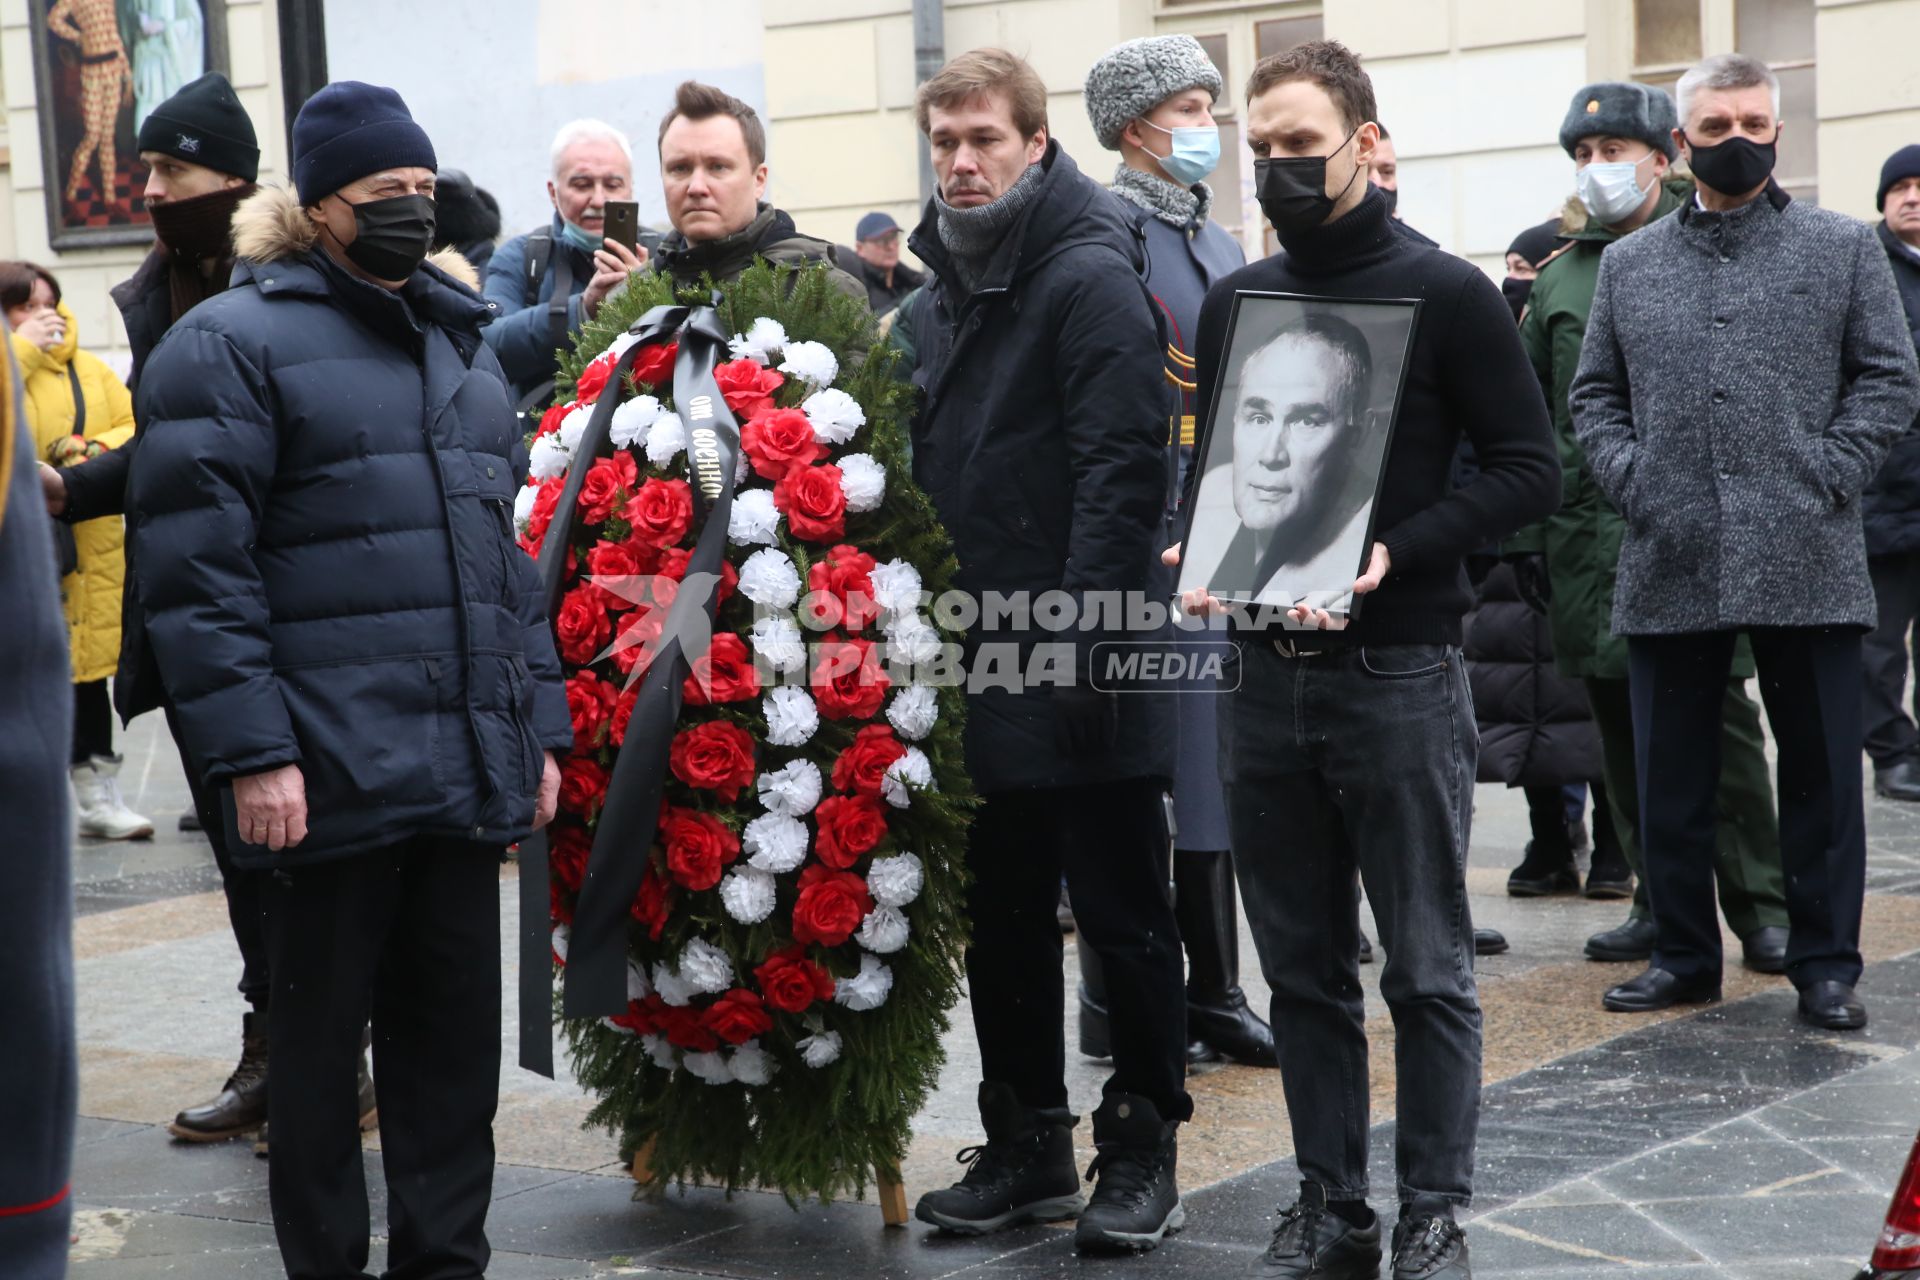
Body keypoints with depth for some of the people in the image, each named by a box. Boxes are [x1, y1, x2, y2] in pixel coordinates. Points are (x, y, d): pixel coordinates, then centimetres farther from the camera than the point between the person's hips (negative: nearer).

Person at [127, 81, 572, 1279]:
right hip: (332, 772, -6)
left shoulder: (464, 338, 17)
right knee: (321, 1035, 6)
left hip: (466, 767, 6)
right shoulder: (234, 342, -4)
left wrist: (538, 722, 14)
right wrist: (251, 749, -17)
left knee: (457, 1035, 10)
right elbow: (196, 568, -11)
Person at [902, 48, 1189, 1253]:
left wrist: (1082, 634, -23)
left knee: (1124, 916, 4)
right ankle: (1029, 1147, 24)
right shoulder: (942, 296, 15)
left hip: (1082, 668, -8)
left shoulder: (1092, 279, -11)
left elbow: (1122, 470, -18)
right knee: (1004, 918, 13)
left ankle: (1143, 1152, 15)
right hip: (980, 667, 8)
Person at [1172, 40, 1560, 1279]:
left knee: (1427, 969, 2)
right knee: (1304, 967, 11)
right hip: (1267, 672, 5)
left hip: (1401, 674, -5)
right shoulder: (1234, 302, 11)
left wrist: (1394, 551, -17)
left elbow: (1529, 471, -6)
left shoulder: (1446, 293, -4)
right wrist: (1203, 552, -1)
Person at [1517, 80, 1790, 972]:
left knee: (1719, 723, -2)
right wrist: (1522, 525, 11)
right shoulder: (1558, 277, 13)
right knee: (1624, 731, 7)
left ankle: (1760, 913, 5)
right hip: (1589, 533, 4)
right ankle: (1660, 904, 17)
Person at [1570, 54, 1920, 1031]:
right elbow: (1593, 394, 14)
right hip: (1669, 566, 2)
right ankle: (1684, 955, 21)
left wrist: (1830, 478, -8)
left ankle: (1824, 964, 14)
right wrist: (1629, 479, -1)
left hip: (1807, 561, -2)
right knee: (1671, 777, 8)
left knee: (1821, 773, 3)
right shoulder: (1629, 264, 12)